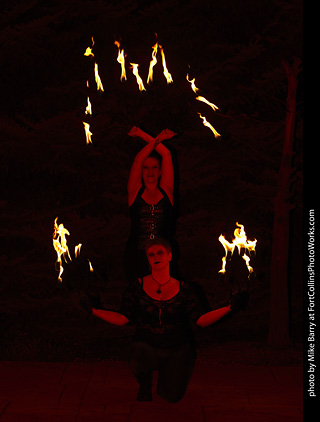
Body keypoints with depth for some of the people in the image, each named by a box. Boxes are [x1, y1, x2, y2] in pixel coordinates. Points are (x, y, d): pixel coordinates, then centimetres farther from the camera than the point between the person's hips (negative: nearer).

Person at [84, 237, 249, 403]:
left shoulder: (183, 289, -1)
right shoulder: (137, 288, -2)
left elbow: (201, 320, -7)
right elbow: (123, 319, -5)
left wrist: (229, 307, -17)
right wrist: (94, 310, -15)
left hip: (177, 349, 1)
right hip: (146, 346, -1)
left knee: (172, 397, -9)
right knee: (136, 358, -36)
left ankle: (165, 373, 29)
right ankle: (145, 384, 4)